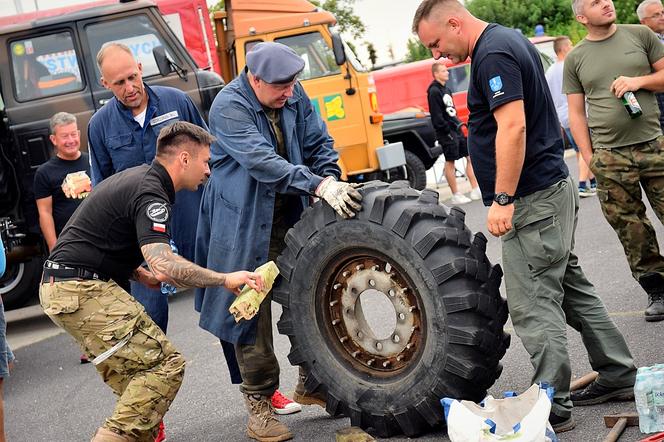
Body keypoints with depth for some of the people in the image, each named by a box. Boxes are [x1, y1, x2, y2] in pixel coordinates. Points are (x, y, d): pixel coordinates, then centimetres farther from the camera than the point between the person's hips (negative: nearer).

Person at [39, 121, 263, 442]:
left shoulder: (137, 177, 16)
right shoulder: (150, 194, -16)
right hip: (82, 291, -10)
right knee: (165, 365, -13)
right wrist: (224, 280, -22)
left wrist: (139, 274, 11)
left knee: (135, 372, 15)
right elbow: (163, 265, -30)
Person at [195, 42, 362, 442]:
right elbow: (262, 162, -30)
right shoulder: (228, 108, -19)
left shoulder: (293, 95, 2)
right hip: (246, 225, -6)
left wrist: (331, 180, -13)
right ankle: (259, 403, 10)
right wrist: (319, 186, -37)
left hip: (295, 217, 6)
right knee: (252, 311, -2)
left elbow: (318, 143, 7)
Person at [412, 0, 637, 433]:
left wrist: (502, 199, -25)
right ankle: (619, 375, 25)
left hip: (532, 199, -11)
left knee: (534, 304, -6)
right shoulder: (510, 39, 15)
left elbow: (513, 126, -26)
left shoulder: (493, 54, -17)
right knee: (571, 287, 18)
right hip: (555, 187, 11)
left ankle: (553, 406, -1)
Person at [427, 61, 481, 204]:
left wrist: (459, 123, 10)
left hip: (456, 129, 9)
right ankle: (456, 195, 3)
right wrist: (448, 131, -18)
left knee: (470, 157, 7)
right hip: (446, 132, -9)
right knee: (450, 162, -3)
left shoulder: (446, 89, 16)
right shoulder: (434, 91, -12)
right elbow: (436, 116, -17)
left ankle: (475, 191, 11)